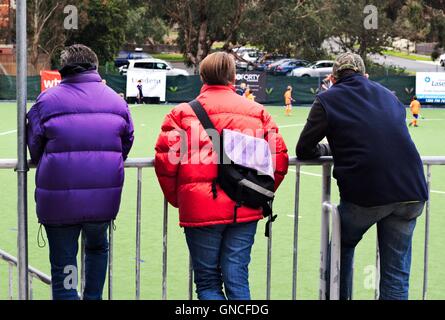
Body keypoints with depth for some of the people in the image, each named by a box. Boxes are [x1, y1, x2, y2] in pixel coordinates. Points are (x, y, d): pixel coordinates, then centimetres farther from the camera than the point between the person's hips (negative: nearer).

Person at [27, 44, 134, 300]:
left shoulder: (47, 101, -5)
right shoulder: (116, 100, 4)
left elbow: (34, 149, 1)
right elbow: (127, 144, 9)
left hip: (59, 201, -3)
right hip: (104, 199, 3)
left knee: (63, 267, 7)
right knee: (98, 247, 29)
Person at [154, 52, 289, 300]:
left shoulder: (182, 113, -1)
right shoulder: (258, 112, 6)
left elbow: (165, 160, -8)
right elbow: (279, 159, 3)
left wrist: (176, 198, 8)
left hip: (199, 210, -2)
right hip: (245, 211, 2)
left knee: (208, 282, 10)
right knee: (238, 281, 9)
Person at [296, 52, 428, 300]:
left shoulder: (328, 100, 6)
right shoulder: (388, 95, 19)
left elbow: (304, 150, 6)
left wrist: (330, 149, 25)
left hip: (364, 195, -3)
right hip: (411, 192, 3)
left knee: (342, 249, 24)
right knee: (396, 271, 10)